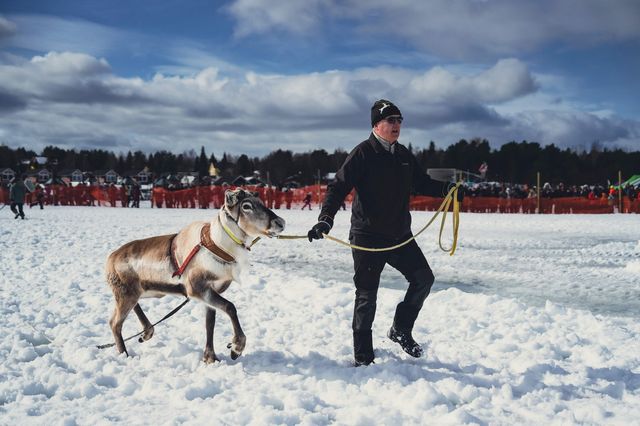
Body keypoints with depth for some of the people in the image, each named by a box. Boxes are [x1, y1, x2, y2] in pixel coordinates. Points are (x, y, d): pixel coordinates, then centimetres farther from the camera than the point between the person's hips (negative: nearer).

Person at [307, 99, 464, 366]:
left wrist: (446, 189, 5)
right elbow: (339, 187, -16)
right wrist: (326, 219, -29)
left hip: (400, 235, 6)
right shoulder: (363, 154, -9)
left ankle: (401, 330, 22)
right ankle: (363, 357, 9)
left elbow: (423, 184, 22)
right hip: (368, 237, -6)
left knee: (423, 278, 4)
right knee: (367, 295, 0)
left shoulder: (404, 156, 11)